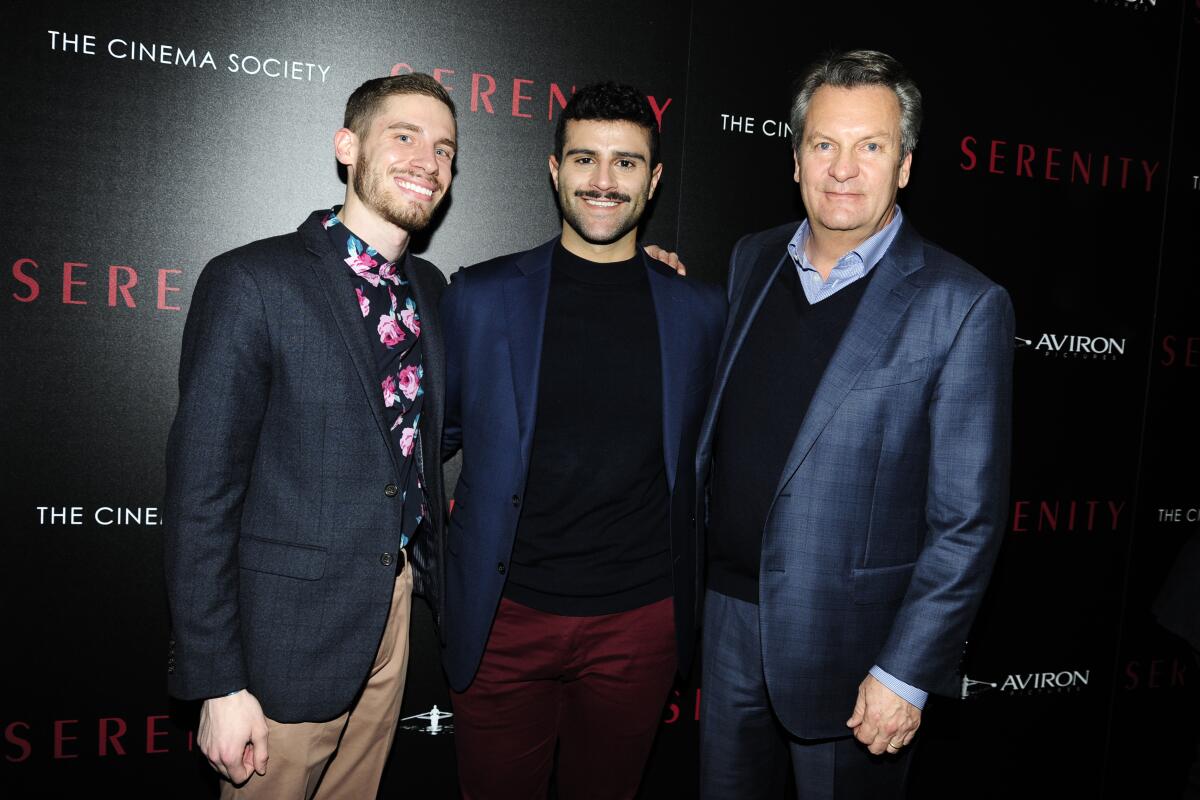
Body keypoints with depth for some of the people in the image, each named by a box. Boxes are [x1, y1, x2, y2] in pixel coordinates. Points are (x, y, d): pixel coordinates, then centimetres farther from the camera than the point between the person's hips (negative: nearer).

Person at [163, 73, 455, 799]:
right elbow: (202, 494, -15)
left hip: (396, 605, 6)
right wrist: (218, 684, -15)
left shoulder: (428, 287, 6)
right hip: (295, 631, -6)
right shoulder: (251, 283, -15)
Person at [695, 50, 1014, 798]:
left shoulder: (962, 306, -14)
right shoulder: (754, 259, 3)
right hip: (728, 613, 5)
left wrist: (905, 673, -13)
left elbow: (968, 518, -13)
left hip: (847, 639, -4)